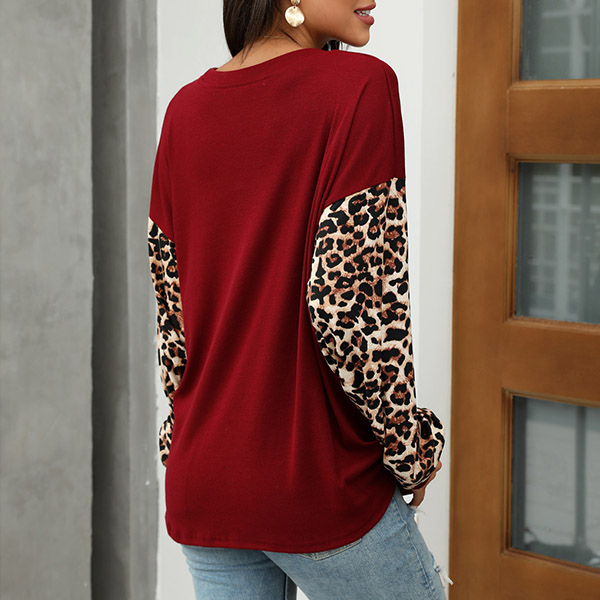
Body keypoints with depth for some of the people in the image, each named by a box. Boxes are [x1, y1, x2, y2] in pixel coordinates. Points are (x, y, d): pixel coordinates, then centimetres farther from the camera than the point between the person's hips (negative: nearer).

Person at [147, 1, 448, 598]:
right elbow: (351, 308, -20)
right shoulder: (360, 85, -14)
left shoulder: (185, 109, 4)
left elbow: (170, 312, 9)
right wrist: (411, 447, -6)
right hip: (318, 487, -6)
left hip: (199, 485, 6)